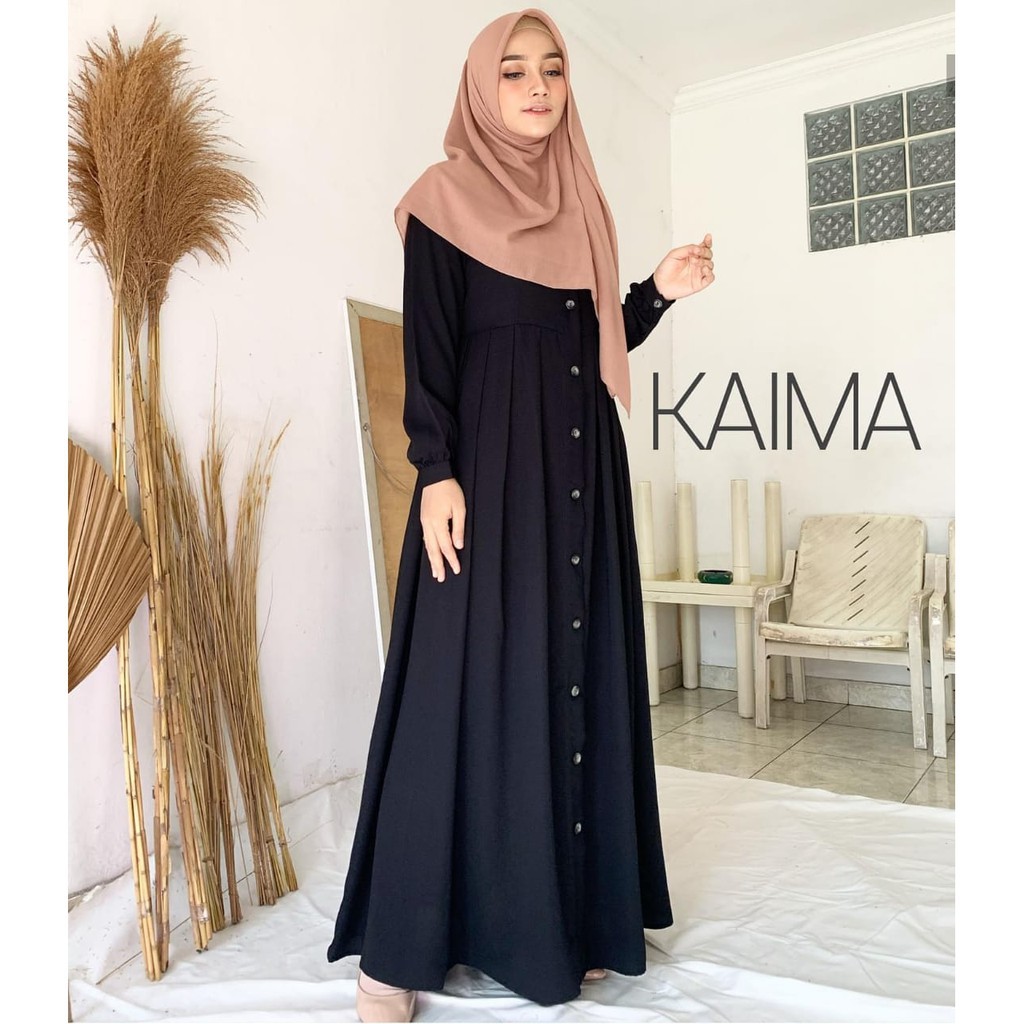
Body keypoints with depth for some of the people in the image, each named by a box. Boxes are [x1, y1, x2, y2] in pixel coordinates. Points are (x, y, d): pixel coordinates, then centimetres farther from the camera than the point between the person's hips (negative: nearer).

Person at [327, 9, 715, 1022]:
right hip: (491, 458, -6)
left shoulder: (579, 198, 17)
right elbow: (428, 351, -7)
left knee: (581, 672, 7)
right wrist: (437, 473, -17)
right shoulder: (444, 197, 0)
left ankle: (575, 902, 22)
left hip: (582, 460, 7)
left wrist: (659, 292, 3)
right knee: (473, 680, -7)